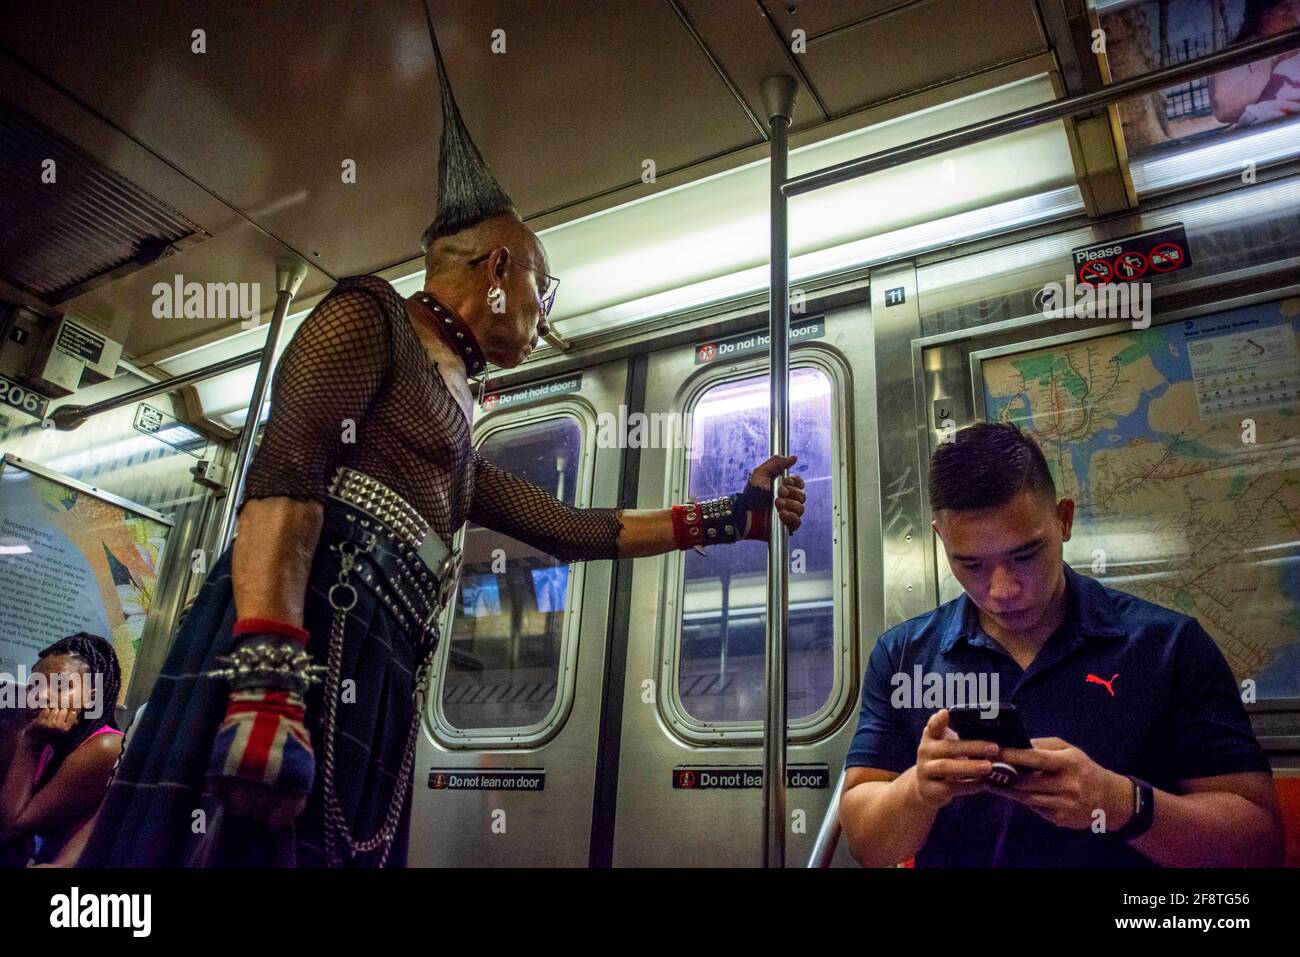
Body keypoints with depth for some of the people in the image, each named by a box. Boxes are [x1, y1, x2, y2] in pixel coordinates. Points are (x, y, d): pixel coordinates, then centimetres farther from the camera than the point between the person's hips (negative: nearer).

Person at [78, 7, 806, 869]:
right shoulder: (373, 315, 6)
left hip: (377, 673, 9)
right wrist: (268, 674, -25)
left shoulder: (454, 435, 29)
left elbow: (576, 531, 31)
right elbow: (285, 477, -10)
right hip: (311, 630, -8)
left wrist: (732, 515, 34)